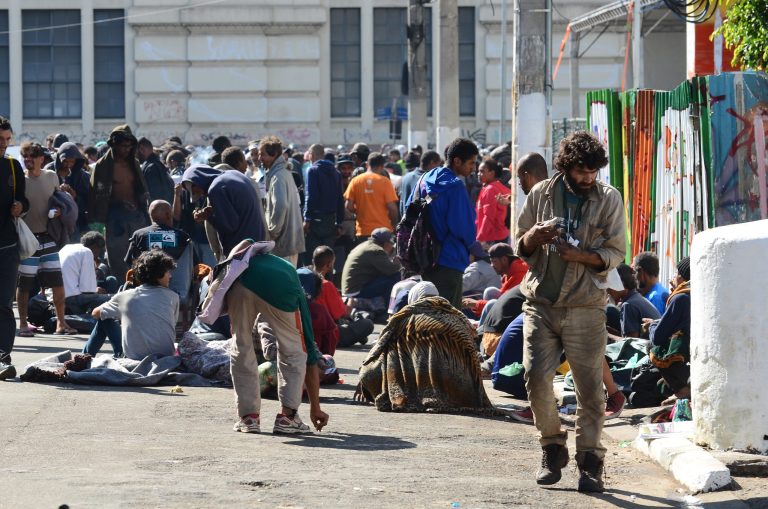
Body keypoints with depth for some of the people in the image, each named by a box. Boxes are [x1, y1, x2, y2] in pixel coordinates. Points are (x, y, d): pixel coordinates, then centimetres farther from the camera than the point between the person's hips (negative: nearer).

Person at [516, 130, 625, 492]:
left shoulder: (609, 199, 1)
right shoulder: (541, 194, 6)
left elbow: (616, 252, -1)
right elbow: (521, 248, 12)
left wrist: (581, 255, -19)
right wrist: (533, 237, -11)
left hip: (585, 306, -2)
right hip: (541, 302, 2)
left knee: (589, 387, -2)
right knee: (536, 377, -6)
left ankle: (589, 460, 8)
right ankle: (552, 449, 13)